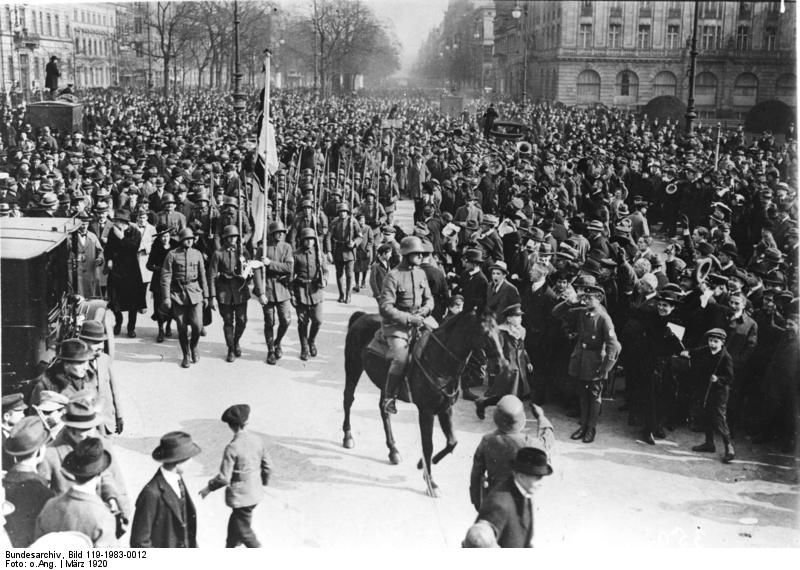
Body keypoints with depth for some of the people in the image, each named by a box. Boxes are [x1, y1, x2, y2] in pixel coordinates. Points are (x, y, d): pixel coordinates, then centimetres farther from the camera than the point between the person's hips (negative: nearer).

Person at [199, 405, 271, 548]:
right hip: (255, 493, 7)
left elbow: (224, 477, -19)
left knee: (245, 532, 8)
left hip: (241, 497, -7)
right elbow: (266, 465, 6)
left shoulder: (232, 448, -23)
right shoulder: (257, 440, -4)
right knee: (234, 525, 26)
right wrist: (264, 482, 25)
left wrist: (209, 488, -2)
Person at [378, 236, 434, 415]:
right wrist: (409, 318, -21)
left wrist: (425, 310, -7)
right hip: (396, 325, -7)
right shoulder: (393, 276, -12)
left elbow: (429, 299, 17)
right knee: (401, 359, -25)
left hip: (417, 322, 7)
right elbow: (385, 307, -17)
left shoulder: (421, 273, 9)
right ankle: (388, 398, -7)